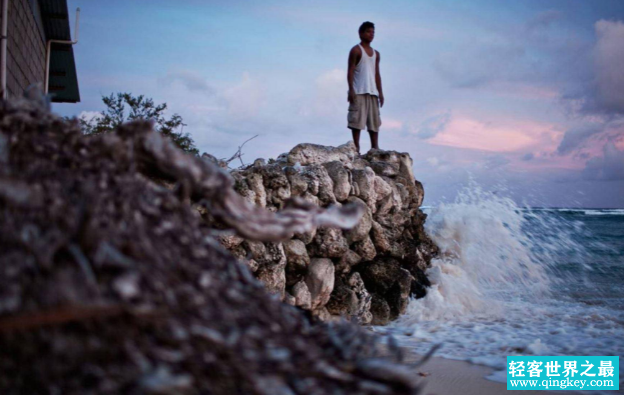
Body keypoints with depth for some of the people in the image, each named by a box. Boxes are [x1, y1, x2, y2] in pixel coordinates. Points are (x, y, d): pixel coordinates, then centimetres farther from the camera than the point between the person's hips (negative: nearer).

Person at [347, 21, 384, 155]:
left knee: (375, 121, 4)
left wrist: (380, 92, 11)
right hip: (359, 92, -6)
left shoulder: (376, 54, 18)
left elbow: (377, 74, 18)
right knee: (357, 120, -7)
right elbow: (350, 70, -6)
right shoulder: (356, 50, -1)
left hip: (373, 92, 6)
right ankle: (356, 148, -5)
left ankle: (375, 148, 6)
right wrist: (351, 90, -15)